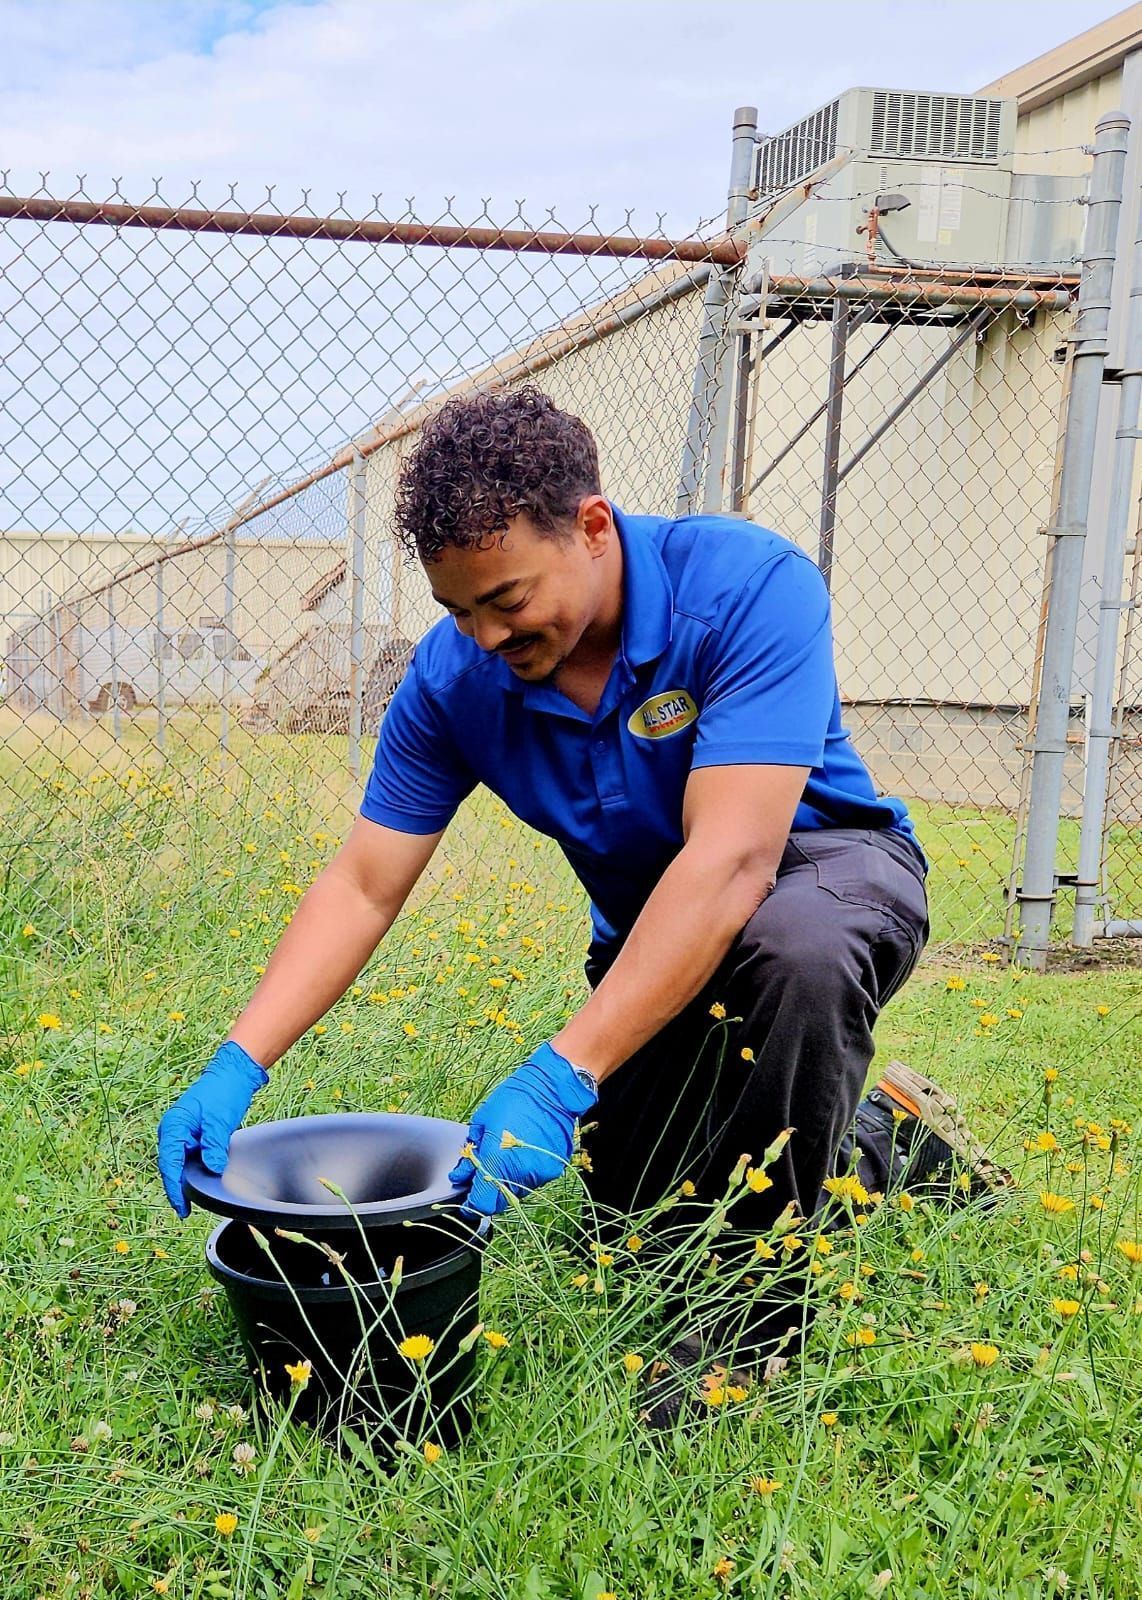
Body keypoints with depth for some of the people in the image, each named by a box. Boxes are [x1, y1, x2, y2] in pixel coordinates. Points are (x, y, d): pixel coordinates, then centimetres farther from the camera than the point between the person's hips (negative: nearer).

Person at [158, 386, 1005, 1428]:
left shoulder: (750, 587, -32)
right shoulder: (456, 675, -17)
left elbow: (731, 860, -41)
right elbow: (361, 889, -12)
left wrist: (562, 1077, -46)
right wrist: (235, 1069, -25)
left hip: (827, 863, -5)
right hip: (649, 930, 5)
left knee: (796, 950, -41)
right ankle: (873, 1130, 30)